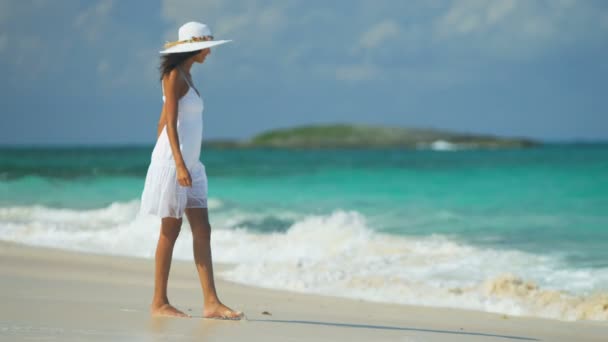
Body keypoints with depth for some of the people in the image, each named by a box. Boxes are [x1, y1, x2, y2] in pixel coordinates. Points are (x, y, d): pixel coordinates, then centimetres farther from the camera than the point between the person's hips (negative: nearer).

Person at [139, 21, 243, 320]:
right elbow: (170, 123, -16)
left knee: (202, 231, 2)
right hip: (173, 160, -9)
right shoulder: (175, 76, -10)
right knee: (170, 230, -3)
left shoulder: (184, 75, 16)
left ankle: (211, 302, 0)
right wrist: (179, 164, -23)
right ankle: (159, 302, 4)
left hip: (190, 162, 9)